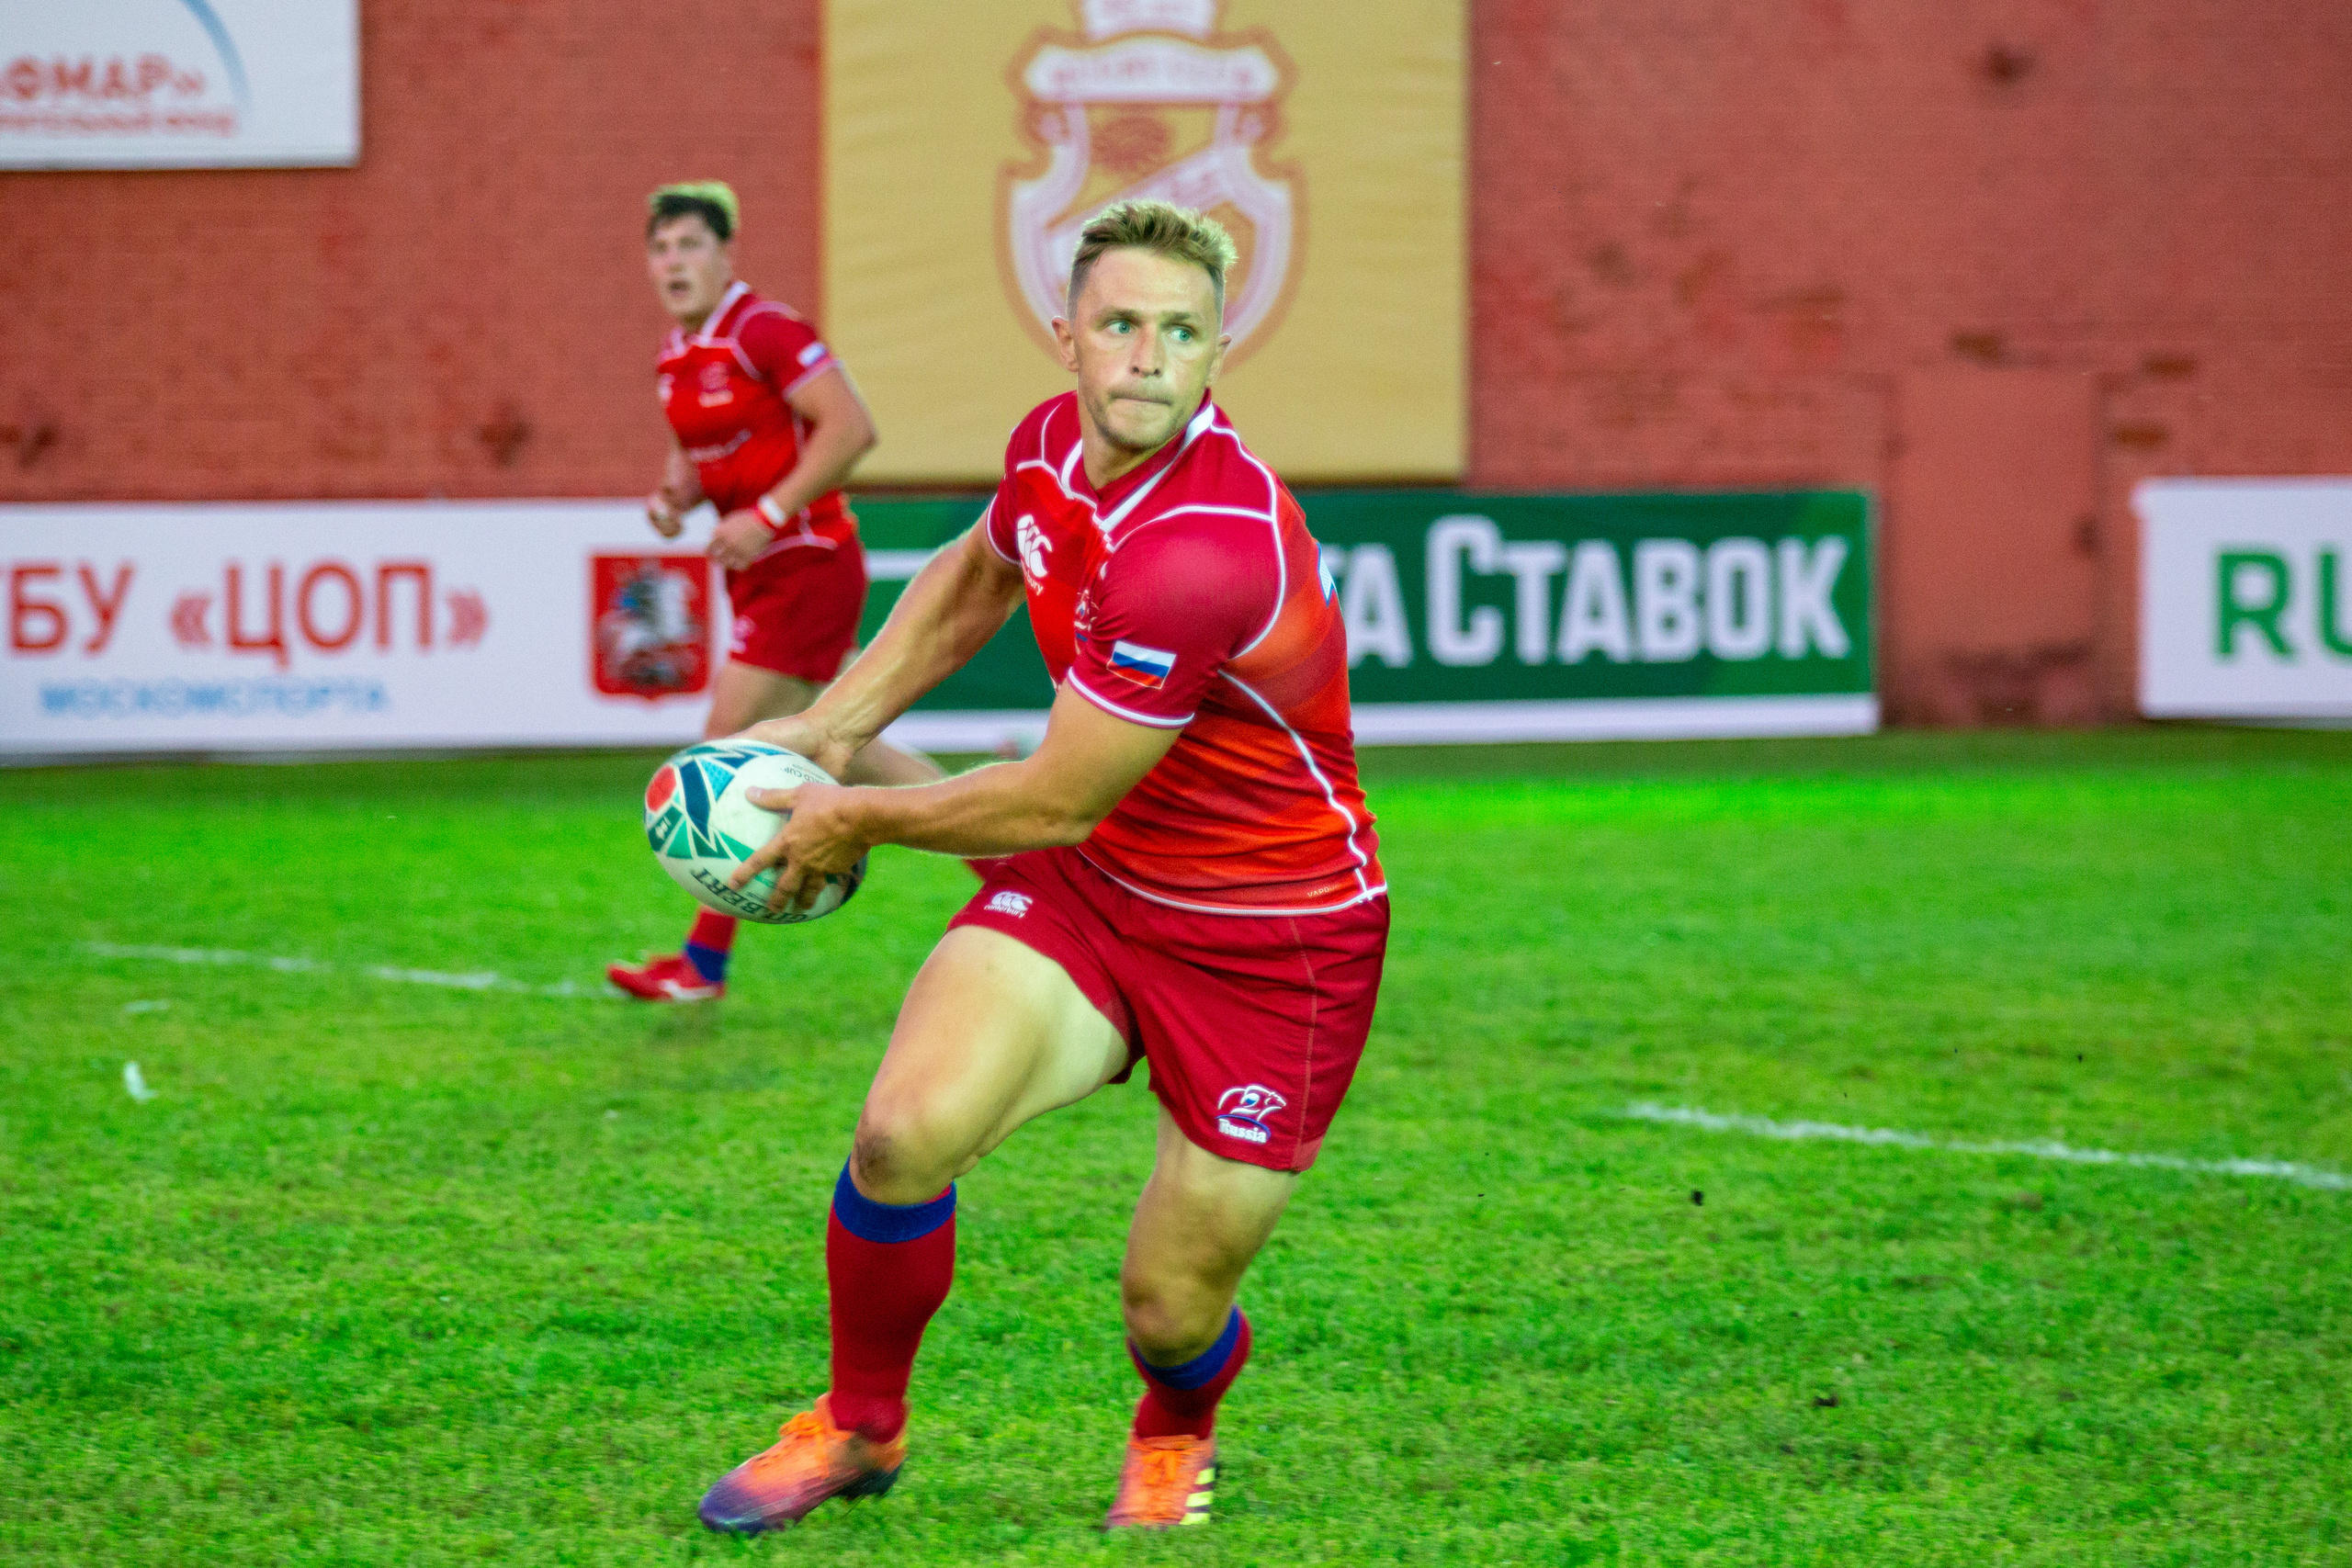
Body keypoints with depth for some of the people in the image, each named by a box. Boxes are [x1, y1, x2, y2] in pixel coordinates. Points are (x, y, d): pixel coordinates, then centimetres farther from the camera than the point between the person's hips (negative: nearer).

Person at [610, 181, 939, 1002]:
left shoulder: (764, 332, -16)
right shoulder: (679, 354, 11)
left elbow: (851, 427, -22)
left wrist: (768, 516, -24)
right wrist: (675, 492, 2)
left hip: (805, 563, -10)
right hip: (765, 573, 10)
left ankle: (705, 963, -2)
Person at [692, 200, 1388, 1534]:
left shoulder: (1207, 548, -32)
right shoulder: (1052, 446, -6)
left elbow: (1055, 802, -22)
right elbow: (971, 580, 21)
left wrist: (857, 820, -7)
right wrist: (830, 726, 13)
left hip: (1272, 943, -6)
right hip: (1092, 882, 6)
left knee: (1171, 1312, -1)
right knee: (907, 1129, -20)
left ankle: (1177, 1428, 39)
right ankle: (860, 1424, 7)